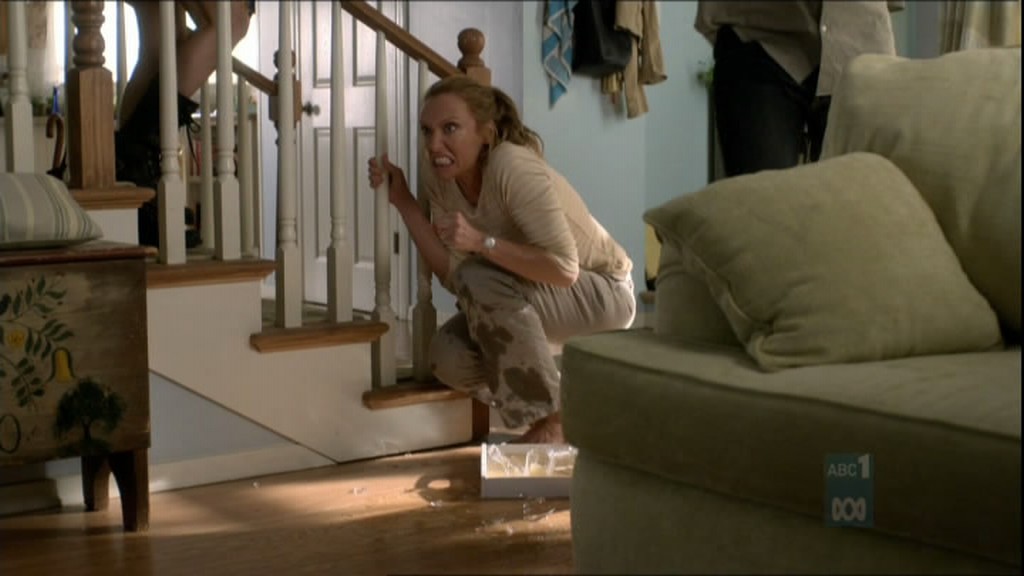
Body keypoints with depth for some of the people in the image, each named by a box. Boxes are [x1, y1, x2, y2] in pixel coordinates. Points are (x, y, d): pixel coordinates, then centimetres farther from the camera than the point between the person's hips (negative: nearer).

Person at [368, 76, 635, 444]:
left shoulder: (512, 167, -30)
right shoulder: (440, 174, -8)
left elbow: (565, 269, -34)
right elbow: (454, 276, -12)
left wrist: (482, 242, -40)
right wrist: (403, 202, -16)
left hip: (602, 292, -7)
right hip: (528, 299, 7)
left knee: (480, 281, -31)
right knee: (449, 357, -16)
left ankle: (549, 422, -15)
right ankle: (561, 406, 10)